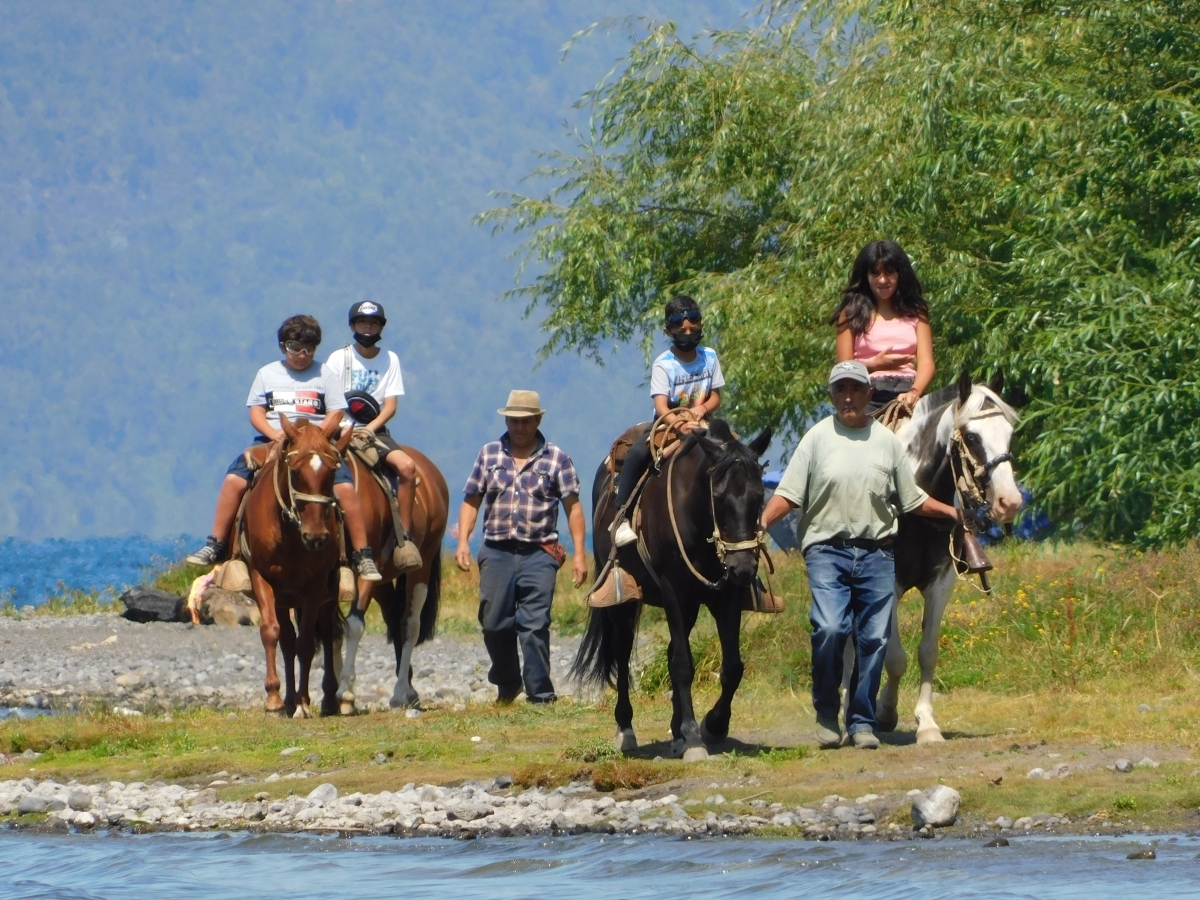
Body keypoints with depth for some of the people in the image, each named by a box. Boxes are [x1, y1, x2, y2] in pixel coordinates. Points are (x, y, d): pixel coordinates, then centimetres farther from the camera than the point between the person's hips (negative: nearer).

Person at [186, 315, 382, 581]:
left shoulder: (323, 375, 9)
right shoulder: (267, 374, 13)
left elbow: (335, 414, 4)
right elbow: (256, 412, 7)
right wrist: (275, 434, -13)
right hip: (272, 440, 1)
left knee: (345, 487, -25)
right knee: (234, 480, -22)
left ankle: (362, 556, -18)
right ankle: (216, 546, -13)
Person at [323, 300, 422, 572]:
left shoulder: (390, 360, 9)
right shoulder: (338, 359, 5)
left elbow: (390, 406, 2)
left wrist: (370, 428, -15)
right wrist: (342, 428, -16)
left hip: (375, 430, 1)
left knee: (407, 466, -26)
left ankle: (405, 537, -21)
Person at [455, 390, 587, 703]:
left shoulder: (556, 459, 3)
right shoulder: (489, 454, 9)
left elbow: (573, 507, 1)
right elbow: (471, 501, 8)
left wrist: (579, 554, -6)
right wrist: (463, 542, -5)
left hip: (538, 555, -3)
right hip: (496, 552, 3)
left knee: (535, 626, -8)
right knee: (494, 624, 6)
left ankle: (540, 692, -3)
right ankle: (506, 685, 27)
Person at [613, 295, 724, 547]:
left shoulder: (710, 357, 1)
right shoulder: (663, 365, -13)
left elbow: (716, 396, 4)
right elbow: (661, 405, -24)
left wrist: (702, 409, -19)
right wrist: (679, 425, -44)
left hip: (701, 423, 4)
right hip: (667, 423, -4)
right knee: (637, 454, -31)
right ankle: (622, 518, -26)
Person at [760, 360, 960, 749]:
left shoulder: (887, 441, 10)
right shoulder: (818, 438, 3)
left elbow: (913, 499, 15)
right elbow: (788, 494, -1)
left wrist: (950, 512, 4)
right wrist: (760, 524, -15)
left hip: (876, 552, 3)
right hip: (827, 550, -3)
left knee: (874, 638, 0)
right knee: (829, 629, -18)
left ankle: (862, 721, 11)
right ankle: (826, 714, -2)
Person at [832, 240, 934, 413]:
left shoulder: (915, 313, 16)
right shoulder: (852, 313, 12)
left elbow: (926, 363, 5)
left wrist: (914, 392, -15)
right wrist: (875, 365, -12)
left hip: (906, 394, 1)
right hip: (867, 395, -1)